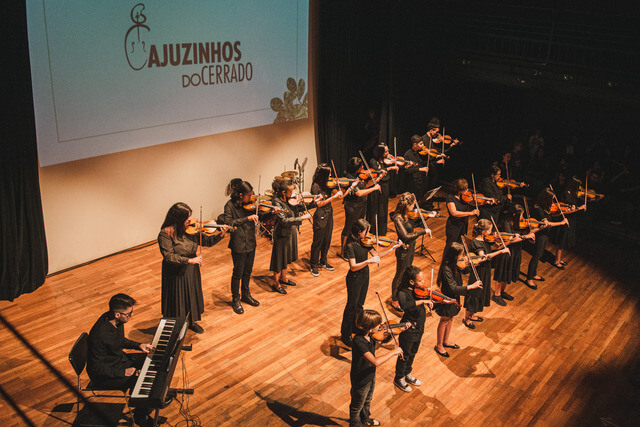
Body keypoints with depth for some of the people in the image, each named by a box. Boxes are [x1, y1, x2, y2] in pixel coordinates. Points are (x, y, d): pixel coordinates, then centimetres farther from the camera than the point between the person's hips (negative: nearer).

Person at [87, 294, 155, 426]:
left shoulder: (115, 320, -10)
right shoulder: (100, 335, -36)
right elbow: (97, 368, -28)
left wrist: (138, 345, -1)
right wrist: (123, 372, -25)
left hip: (119, 358, 9)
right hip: (104, 375, -9)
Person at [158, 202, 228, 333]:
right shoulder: (165, 234, -21)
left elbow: (208, 241, -2)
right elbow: (169, 256, -28)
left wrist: (221, 234, -19)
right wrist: (190, 260, -35)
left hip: (192, 270, 5)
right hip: (175, 273, -5)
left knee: (193, 297, 20)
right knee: (177, 301, 9)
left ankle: (192, 322, 43)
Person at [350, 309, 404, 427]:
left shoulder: (369, 334, -15)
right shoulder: (358, 341, -40)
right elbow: (375, 361, -47)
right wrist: (393, 352, -38)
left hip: (370, 375, 8)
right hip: (360, 380, -8)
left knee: (367, 400, 34)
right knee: (357, 406, 21)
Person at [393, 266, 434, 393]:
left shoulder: (421, 290, -5)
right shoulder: (403, 293, -27)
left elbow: (429, 302, 2)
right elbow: (404, 305, -47)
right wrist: (422, 301, -45)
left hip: (419, 328, 7)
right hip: (408, 330, -7)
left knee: (413, 353, 26)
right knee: (404, 355, 13)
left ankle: (407, 374, 48)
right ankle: (399, 378, 35)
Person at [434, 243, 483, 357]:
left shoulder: (454, 265, -7)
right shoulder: (446, 269, -33)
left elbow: (464, 270, 10)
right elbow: (453, 288, -36)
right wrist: (471, 286, -33)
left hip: (454, 297, 8)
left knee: (450, 319, 24)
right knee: (444, 321, 11)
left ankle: (446, 341, 46)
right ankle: (439, 346, 31)